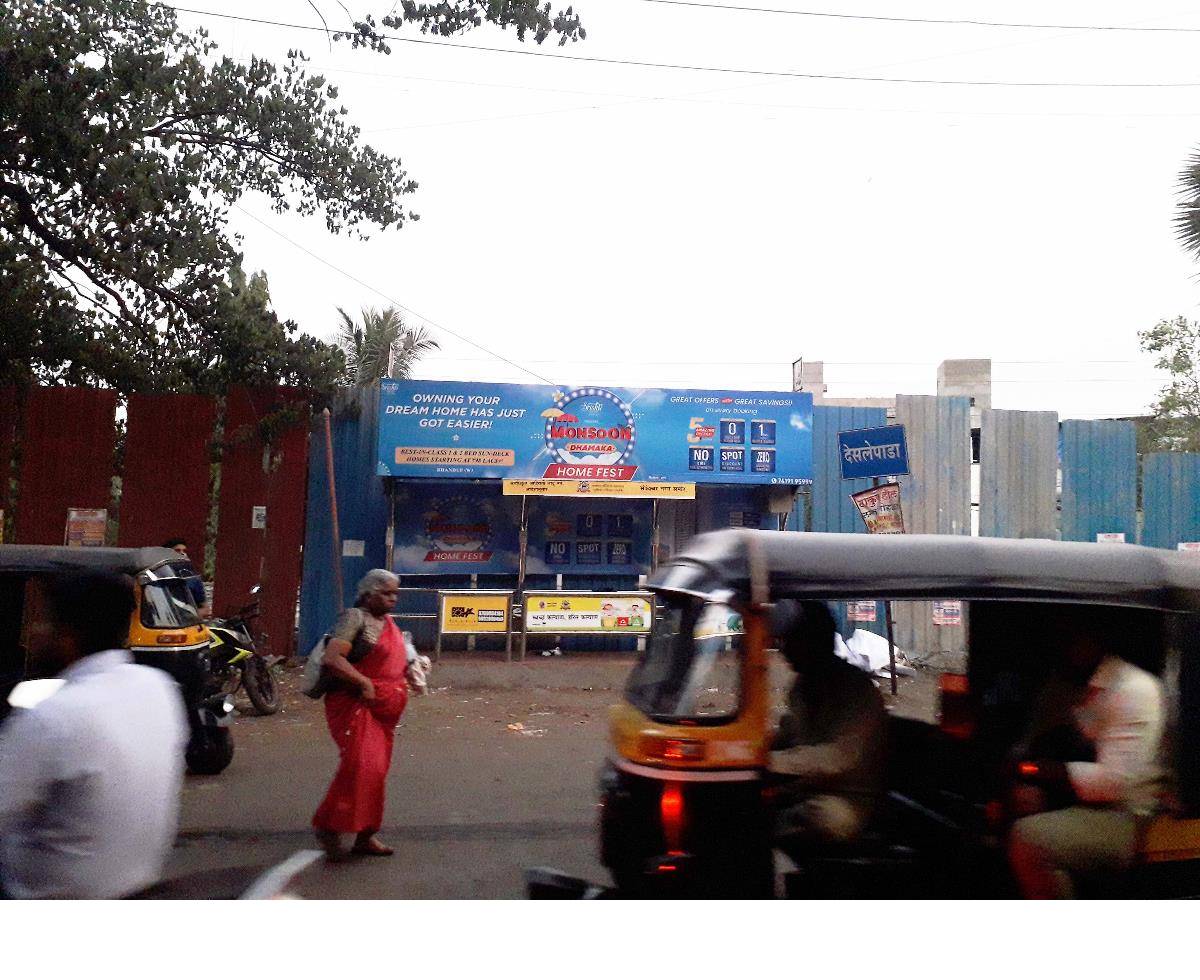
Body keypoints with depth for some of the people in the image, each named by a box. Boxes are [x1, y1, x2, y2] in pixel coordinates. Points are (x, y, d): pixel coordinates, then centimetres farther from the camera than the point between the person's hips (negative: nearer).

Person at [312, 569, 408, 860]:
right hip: (355, 705, -9)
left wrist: (409, 672, 14)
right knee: (360, 765, -21)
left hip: (384, 712, 9)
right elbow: (332, 659, -21)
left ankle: (365, 835, 21)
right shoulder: (355, 618, -10)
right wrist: (365, 684, -22)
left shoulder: (389, 623, 17)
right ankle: (329, 827, -9)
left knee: (376, 770, 11)